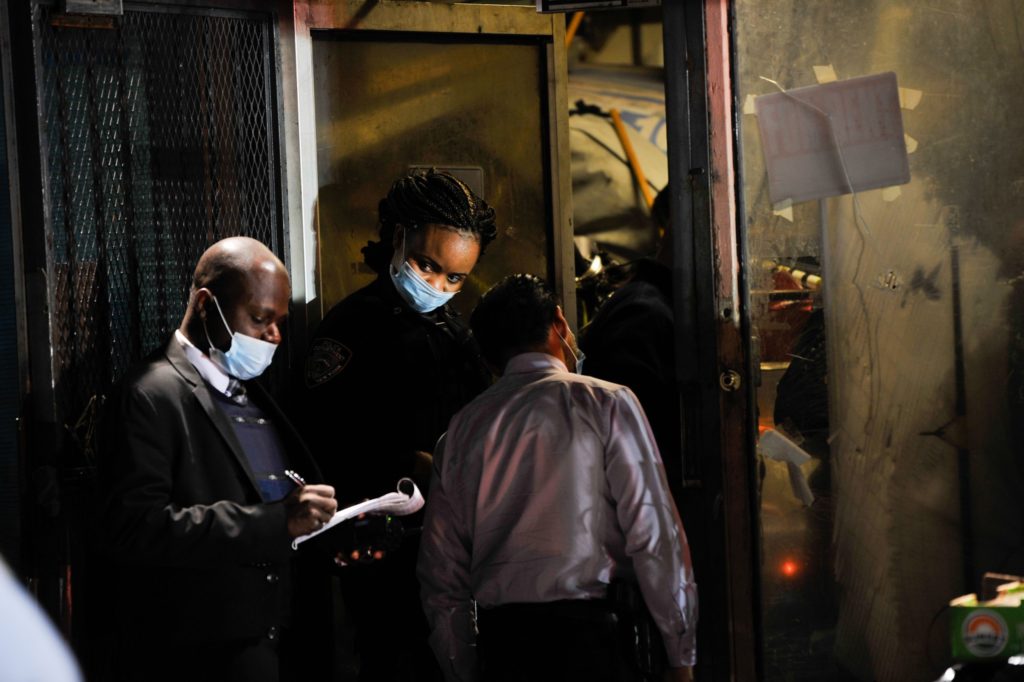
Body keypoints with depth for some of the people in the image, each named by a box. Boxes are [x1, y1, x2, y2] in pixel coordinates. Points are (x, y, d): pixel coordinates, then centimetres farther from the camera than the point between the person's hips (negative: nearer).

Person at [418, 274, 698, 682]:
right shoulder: (607, 403, 0)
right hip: (589, 637, -5)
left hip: (499, 648, 5)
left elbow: (441, 571, 12)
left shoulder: (460, 430, 12)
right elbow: (654, 537, -5)